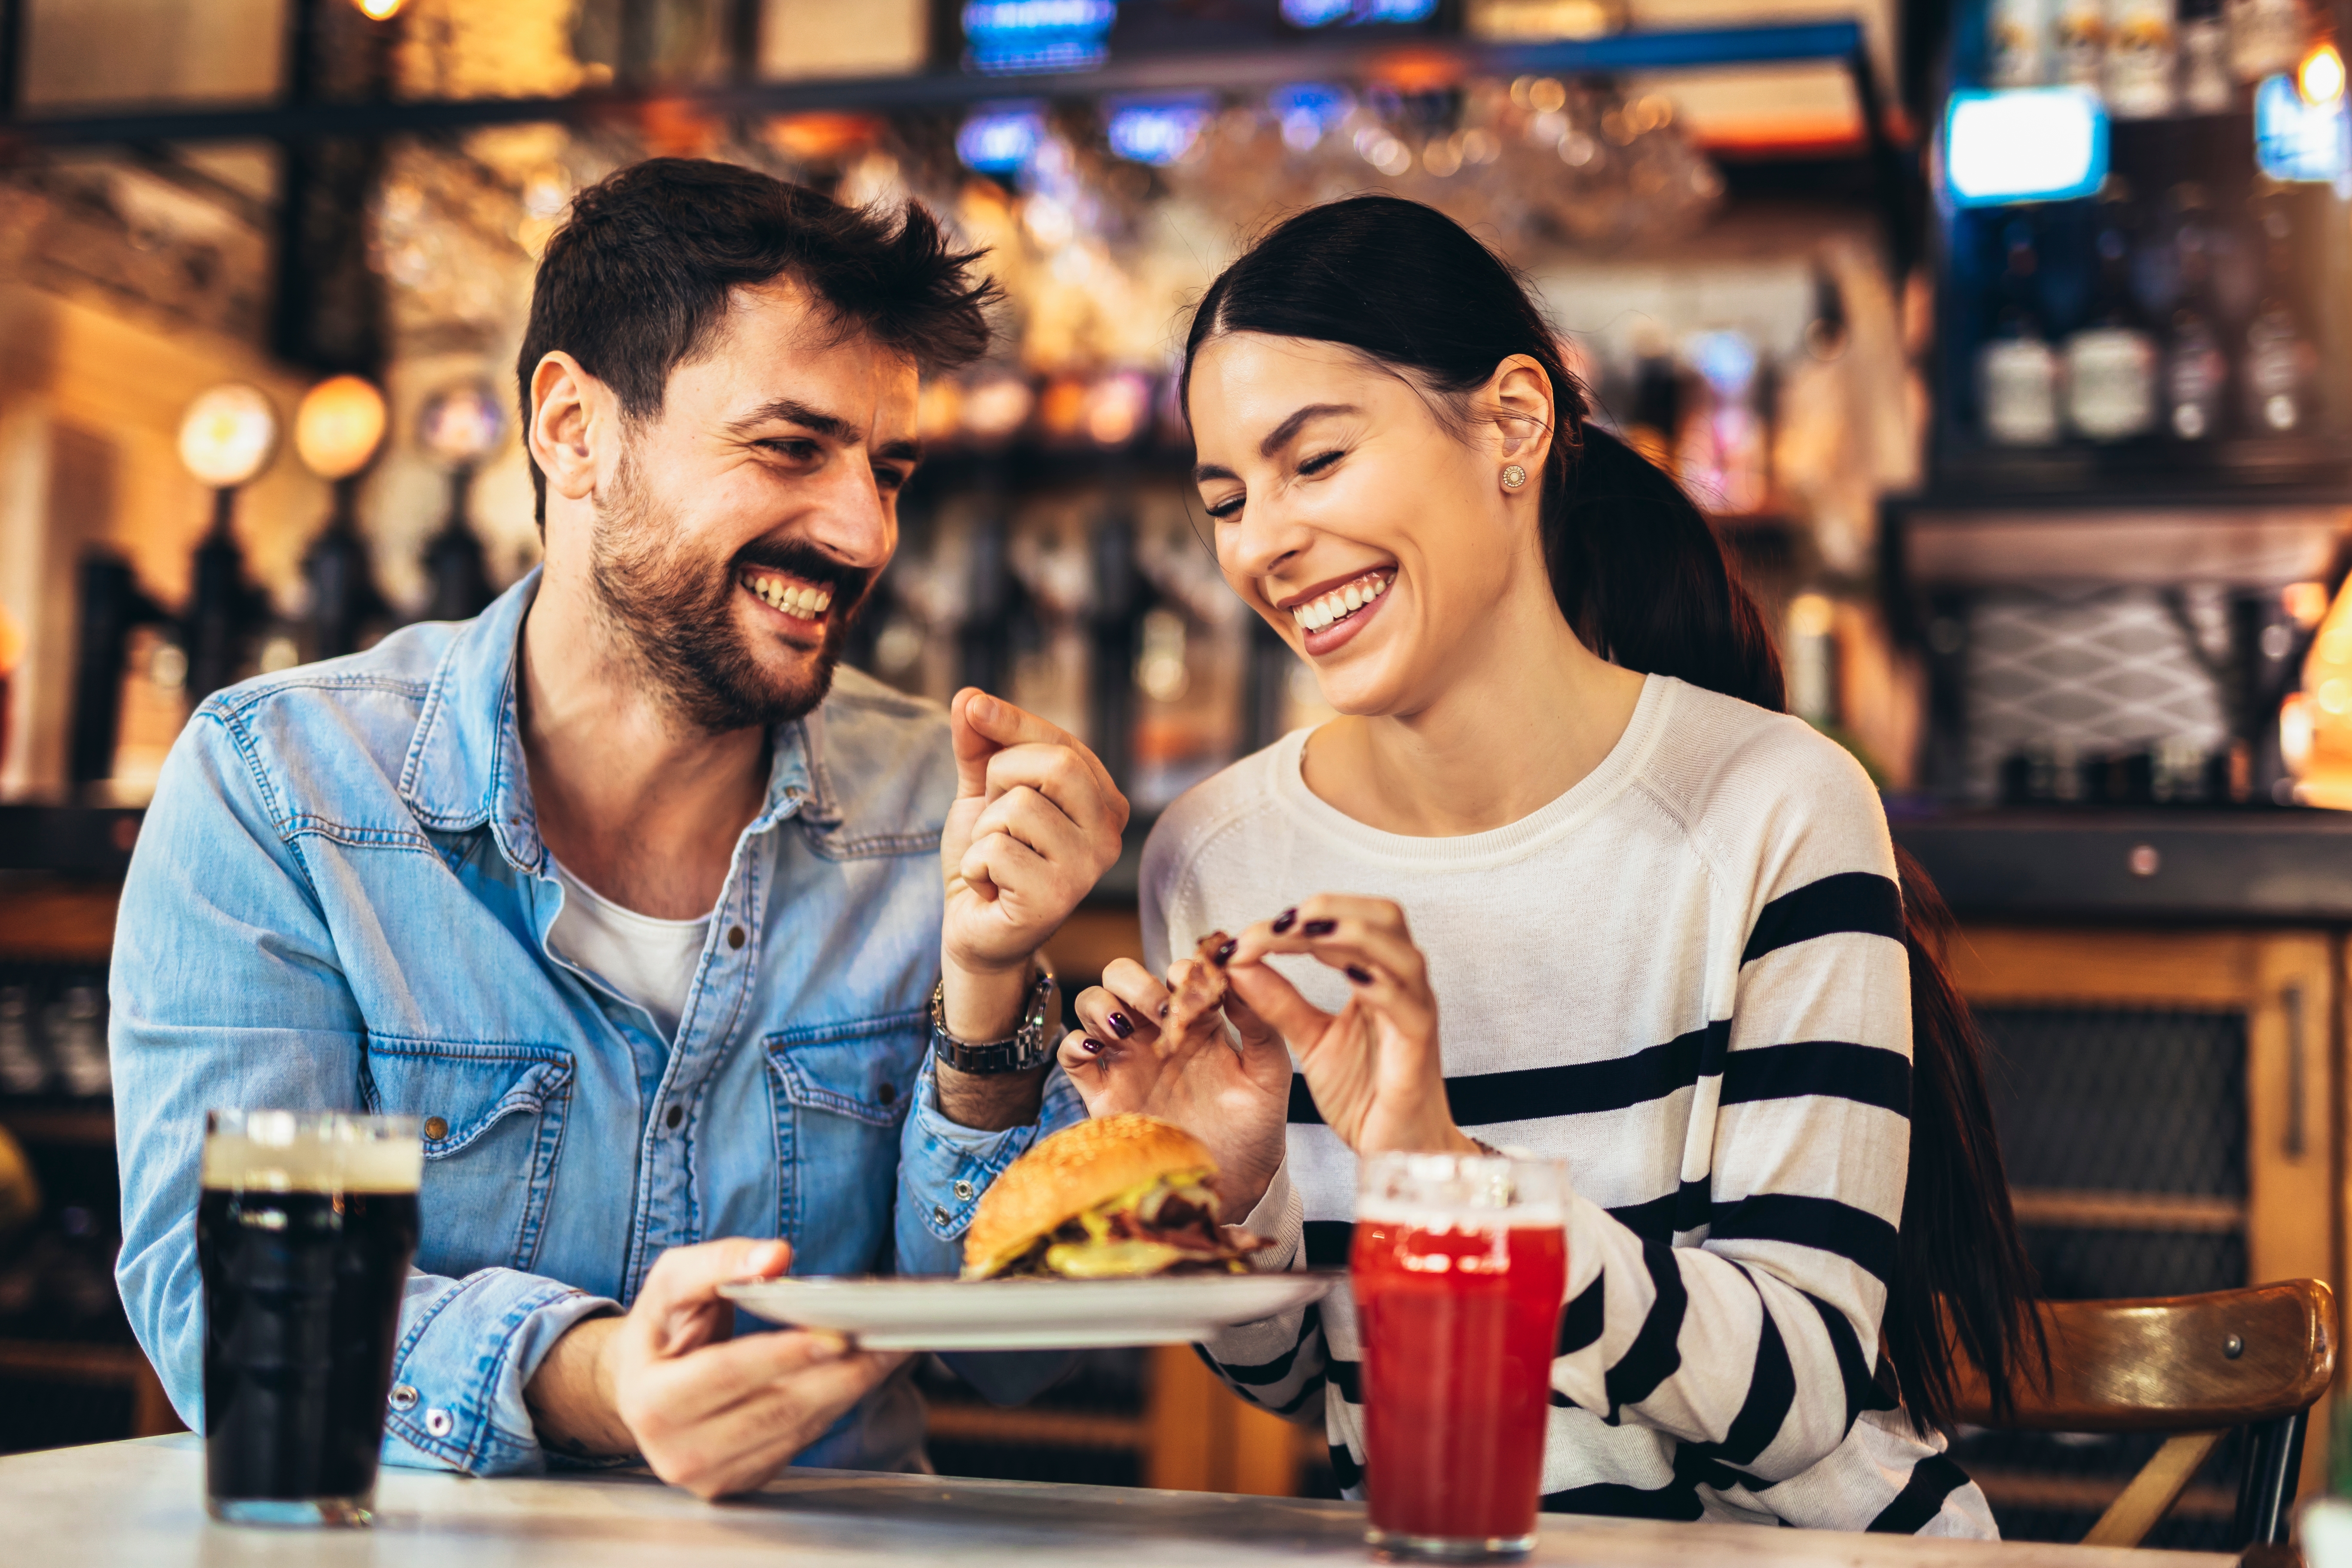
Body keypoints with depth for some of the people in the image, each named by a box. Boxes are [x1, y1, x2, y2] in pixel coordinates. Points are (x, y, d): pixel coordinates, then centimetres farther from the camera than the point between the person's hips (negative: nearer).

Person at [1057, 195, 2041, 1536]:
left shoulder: (1768, 812, -12)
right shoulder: (1214, 862, -3)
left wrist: (1450, 1170, -26)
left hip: (1797, 1538, -1)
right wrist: (1226, 1191, -12)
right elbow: (1295, 1379, 7)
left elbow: (1804, 1397, -15)